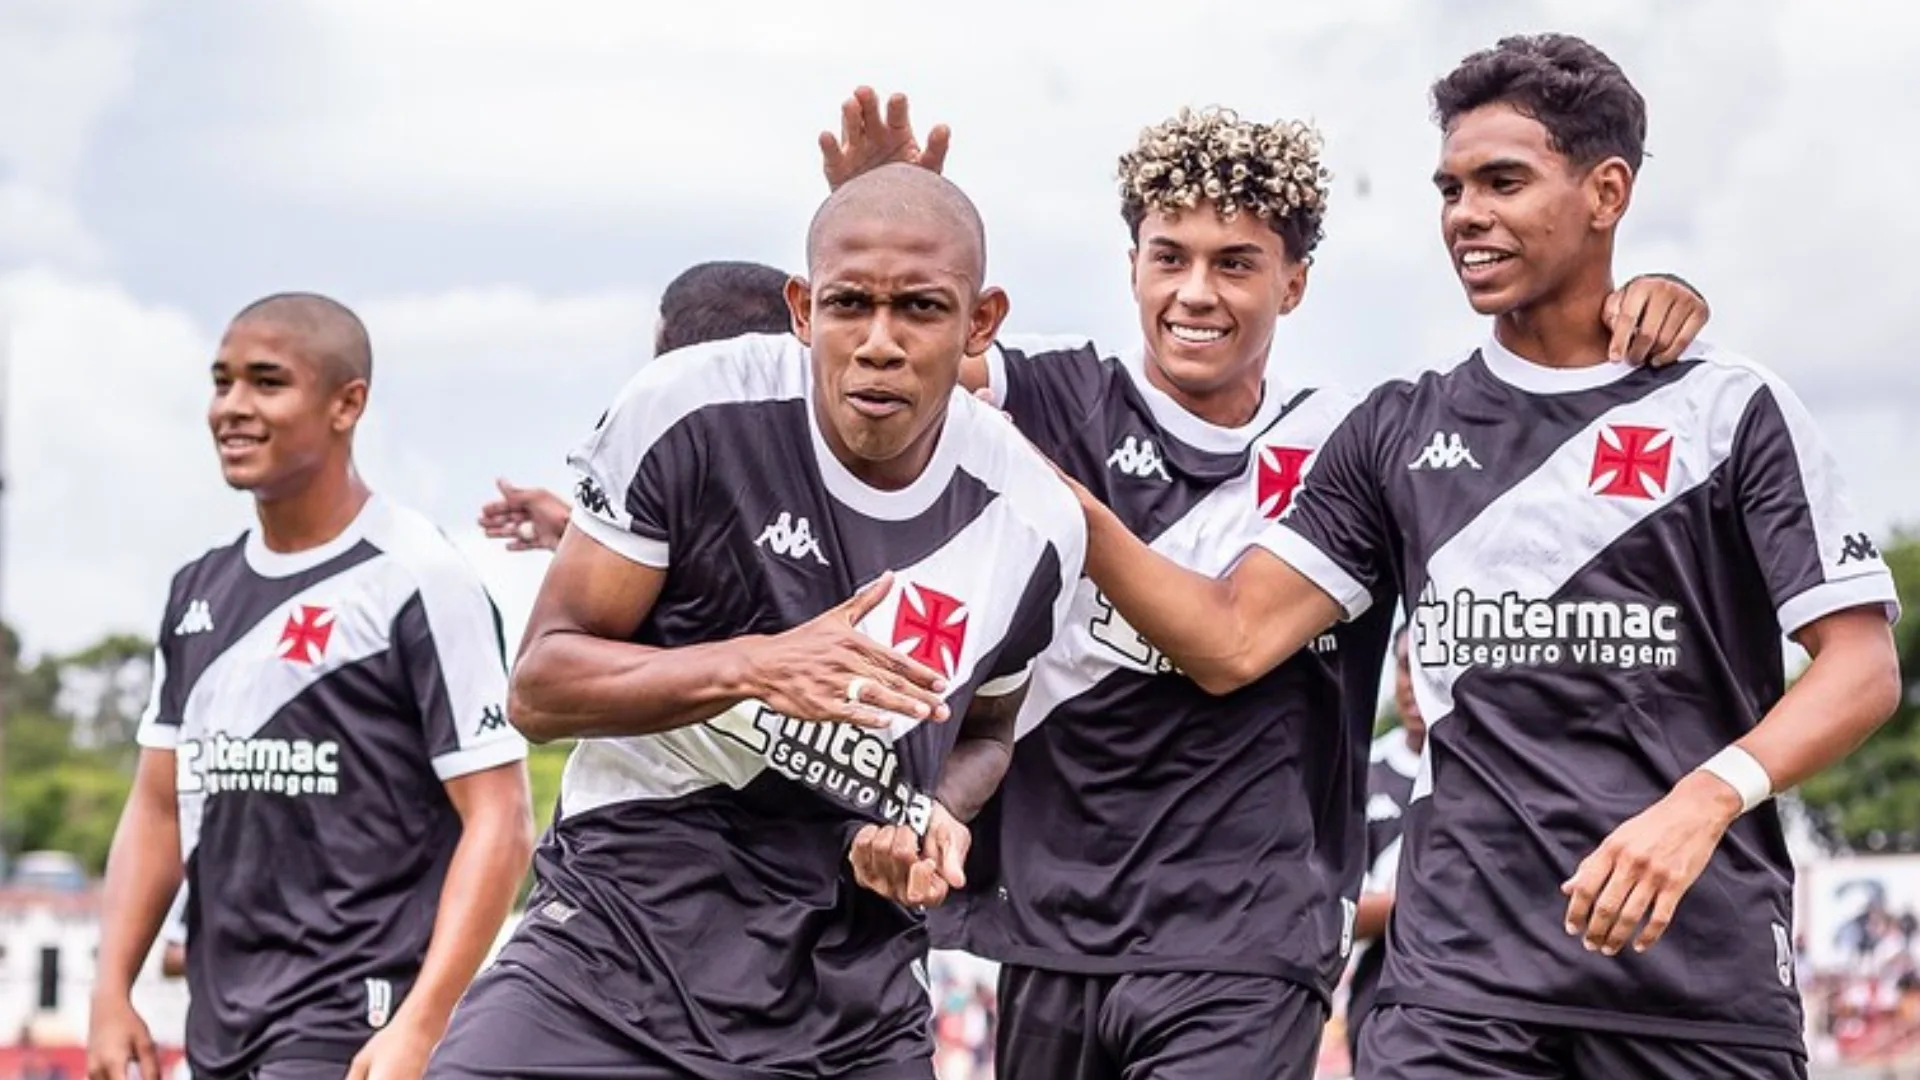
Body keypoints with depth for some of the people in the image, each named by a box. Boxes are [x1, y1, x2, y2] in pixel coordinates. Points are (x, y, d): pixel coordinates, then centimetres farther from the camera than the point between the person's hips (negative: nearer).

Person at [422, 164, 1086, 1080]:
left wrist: (934, 816, -5)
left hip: (851, 1001, 3)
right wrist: (750, 668, -23)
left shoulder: (1032, 529, -1)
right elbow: (540, 686, -8)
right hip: (617, 941, -3)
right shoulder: (692, 413, -11)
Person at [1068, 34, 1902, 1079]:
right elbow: (1232, 642, 8)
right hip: (1459, 977, 2)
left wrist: (1704, 800, -22)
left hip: (1703, 980, -2)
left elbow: (1863, 666, -5)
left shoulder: (1729, 409, 1)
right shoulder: (1401, 433, 12)